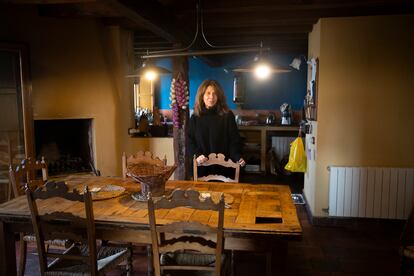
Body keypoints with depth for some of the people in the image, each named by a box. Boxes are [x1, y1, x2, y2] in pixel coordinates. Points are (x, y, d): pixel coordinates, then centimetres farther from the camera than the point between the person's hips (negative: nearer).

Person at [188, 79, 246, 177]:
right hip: (201, 167, 2)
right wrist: (197, 155, -14)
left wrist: (238, 158, -21)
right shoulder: (195, 117, 4)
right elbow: (190, 141, 4)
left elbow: (234, 140, -4)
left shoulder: (227, 115, -3)